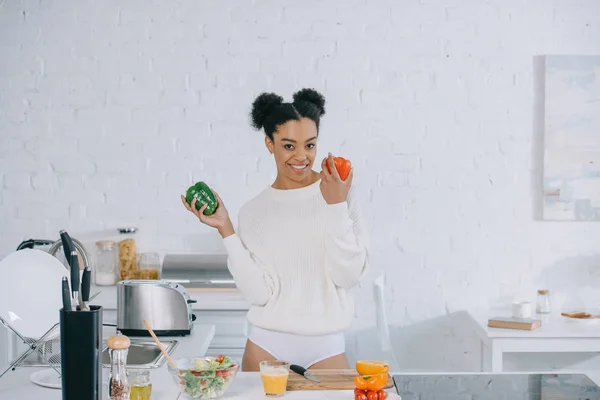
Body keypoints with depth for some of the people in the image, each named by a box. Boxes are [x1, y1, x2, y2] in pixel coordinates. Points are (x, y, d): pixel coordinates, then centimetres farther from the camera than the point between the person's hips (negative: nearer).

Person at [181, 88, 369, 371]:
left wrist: (336, 205, -17)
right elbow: (258, 292, -7)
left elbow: (349, 275, -9)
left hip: (326, 347, -1)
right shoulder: (254, 212, 3)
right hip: (266, 347, 1)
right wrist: (225, 229, -10)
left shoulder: (340, 192, -2)